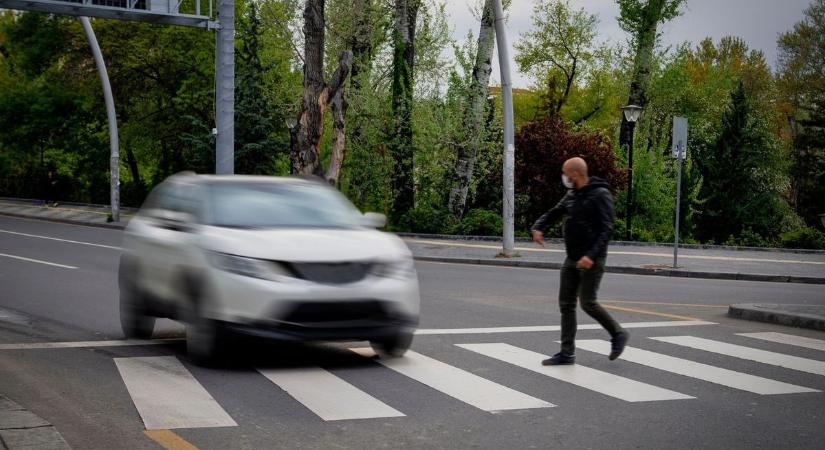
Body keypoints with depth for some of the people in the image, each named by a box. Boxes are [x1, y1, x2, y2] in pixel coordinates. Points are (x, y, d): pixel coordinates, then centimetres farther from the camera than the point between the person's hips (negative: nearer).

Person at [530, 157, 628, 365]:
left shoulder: (600, 195, -12)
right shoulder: (572, 195, 11)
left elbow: (606, 229, -18)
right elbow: (553, 213, 14)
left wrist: (591, 255, -29)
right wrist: (537, 228, -8)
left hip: (592, 260, -8)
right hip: (572, 259, 8)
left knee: (588, 303, -10)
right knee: (566, 303, 4)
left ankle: (618, 334, 12)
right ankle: (567, 353, 9)